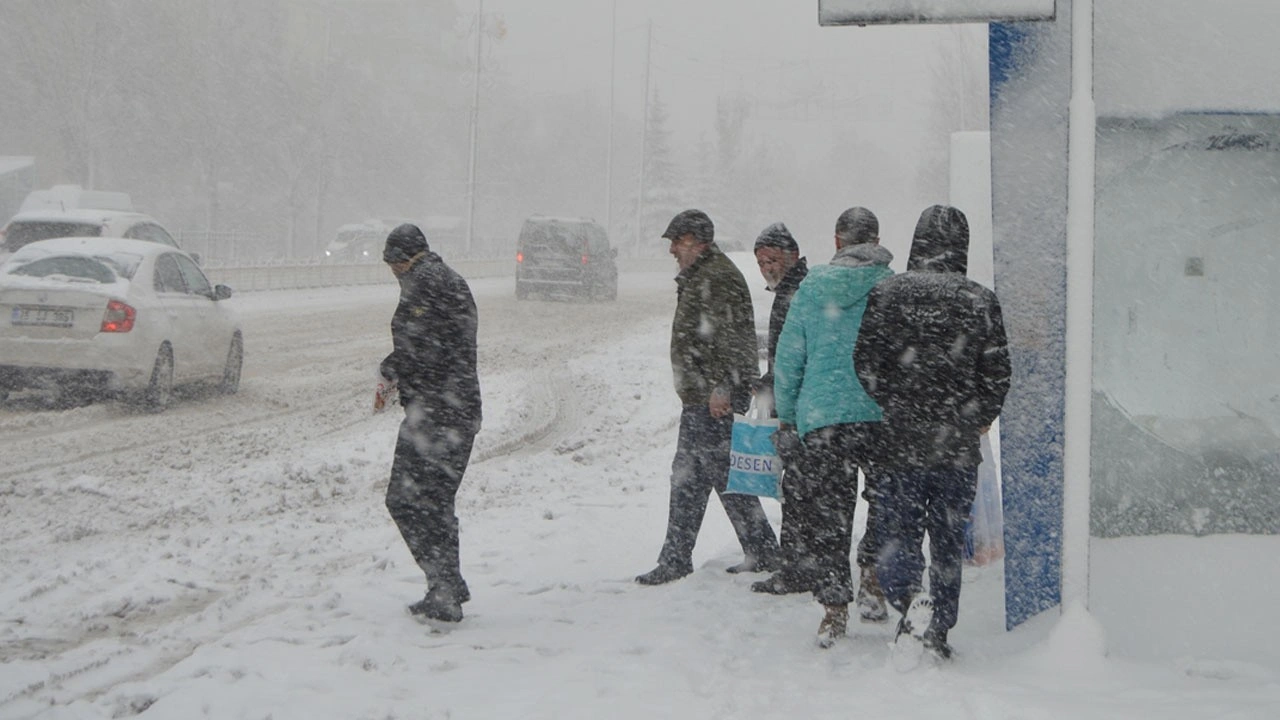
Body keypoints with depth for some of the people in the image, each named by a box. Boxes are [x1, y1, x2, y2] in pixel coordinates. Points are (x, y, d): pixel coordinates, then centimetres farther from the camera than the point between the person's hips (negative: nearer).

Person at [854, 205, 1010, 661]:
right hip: (958, 449, 1)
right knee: (948, 542, 12)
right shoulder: (981, 301, -2)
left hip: (899, 443, -1)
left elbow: (865, 364, -2)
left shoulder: (887, 293, -4)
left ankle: (909, 595, -20)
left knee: (897, 535, 8)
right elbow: (998, 374, -1)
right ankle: (939, 631, 14)